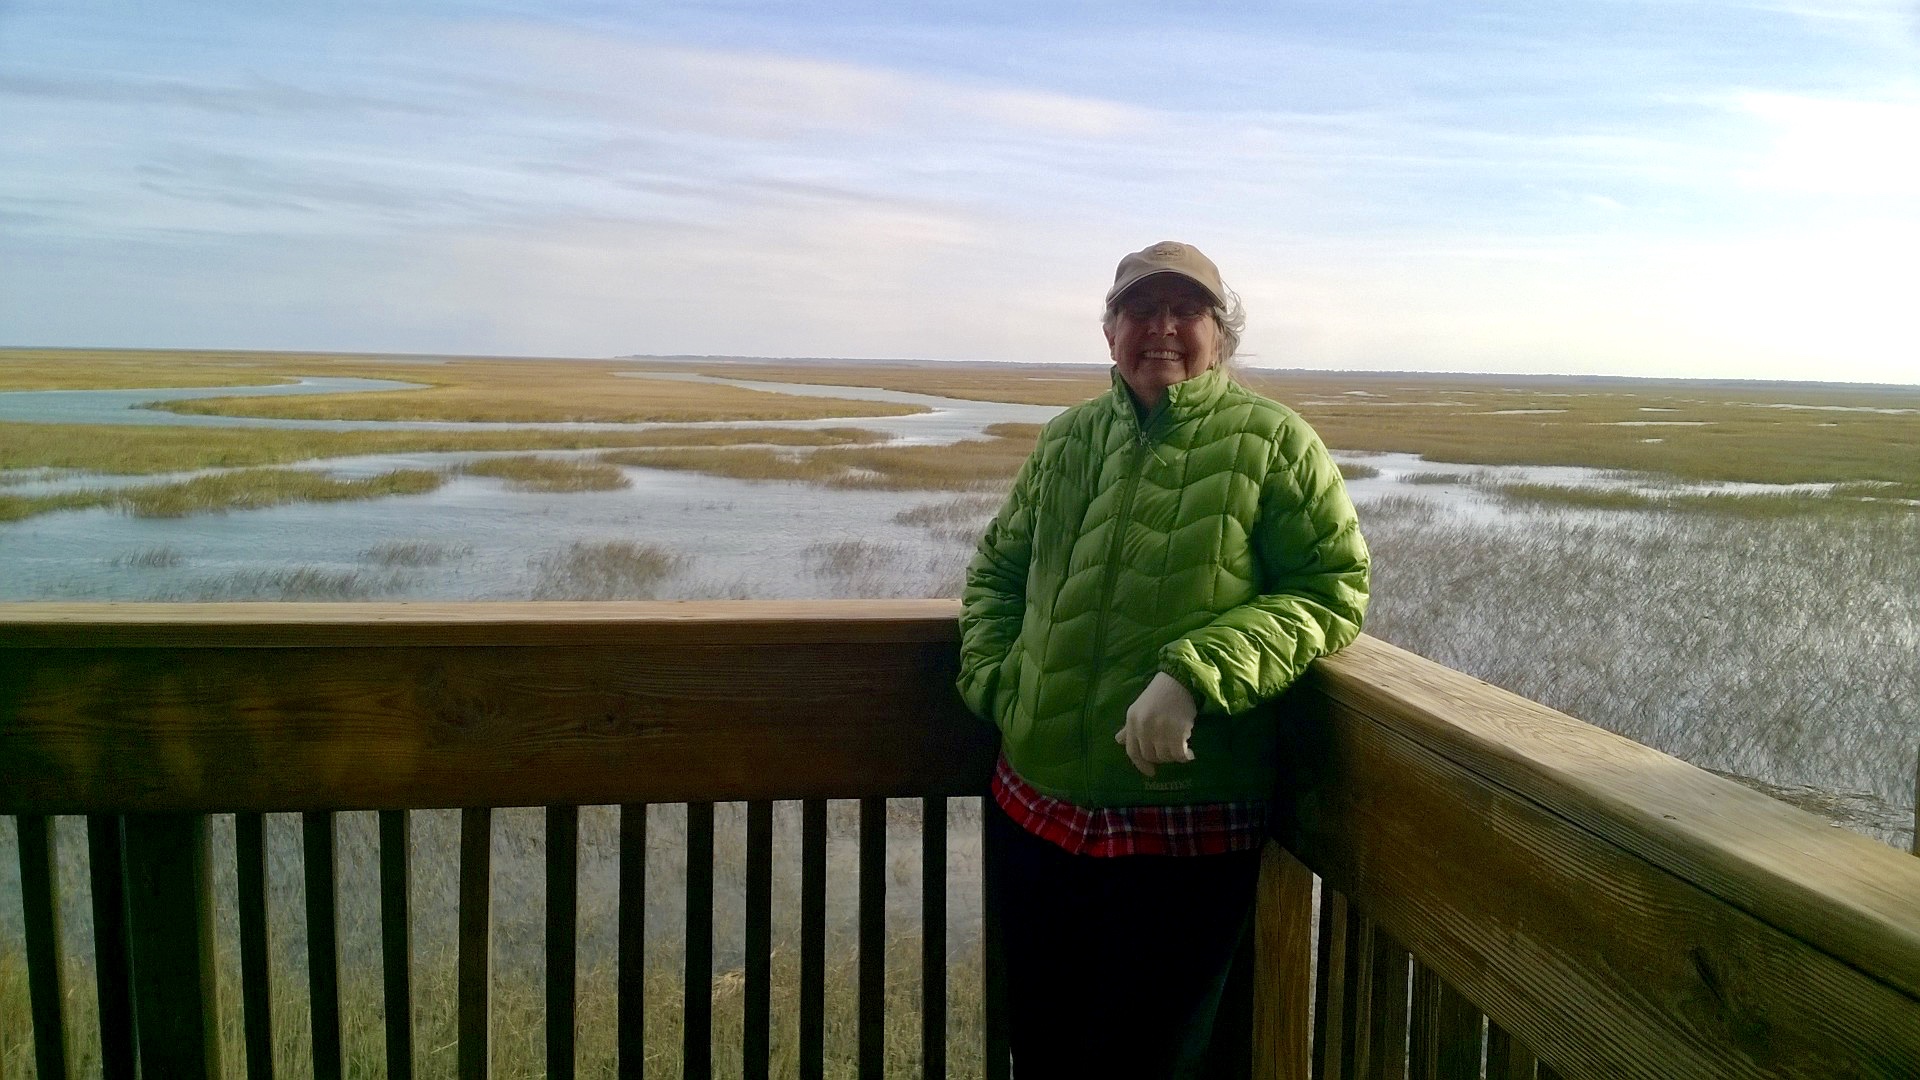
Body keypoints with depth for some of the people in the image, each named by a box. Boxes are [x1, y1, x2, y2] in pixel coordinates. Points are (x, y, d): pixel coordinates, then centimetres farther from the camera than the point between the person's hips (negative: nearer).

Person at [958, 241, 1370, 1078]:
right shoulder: (1068, 440, 8)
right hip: (1034, 813, 5)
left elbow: (1335, 587, -10)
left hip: (1186, 834, -4)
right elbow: (997, 566, 18)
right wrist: (994, 677, 1)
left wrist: (1195, 674, -22)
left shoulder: (1271, 442, -5)